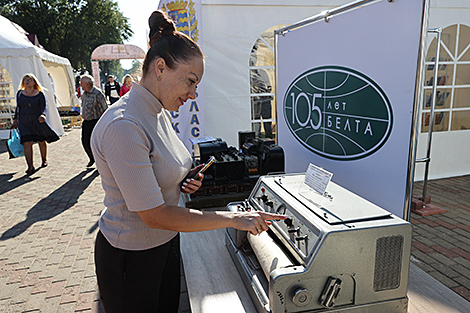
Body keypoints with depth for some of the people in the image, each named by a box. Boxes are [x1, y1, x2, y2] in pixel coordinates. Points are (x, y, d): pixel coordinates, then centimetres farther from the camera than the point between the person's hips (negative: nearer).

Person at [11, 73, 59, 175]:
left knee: (41, 141, 12)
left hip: (37, 122, -1)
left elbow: (44, 107, -12)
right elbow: (18, 107, 14)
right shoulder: (20, 93, 6)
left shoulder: (39, 94, -4)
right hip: (24, 123, 1)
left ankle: (44, 160, 37)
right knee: (27, 143, -11)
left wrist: (42, 115, -33)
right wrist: (15, 120, 14)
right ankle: (30, 167, -12)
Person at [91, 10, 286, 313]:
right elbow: (154, 215, -28)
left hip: (166, 243, 8)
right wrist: (232, 218, -24)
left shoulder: (160, 113, 1)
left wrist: (182, 182, -5)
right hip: (131, 258, -8)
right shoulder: (123, 126, -28)